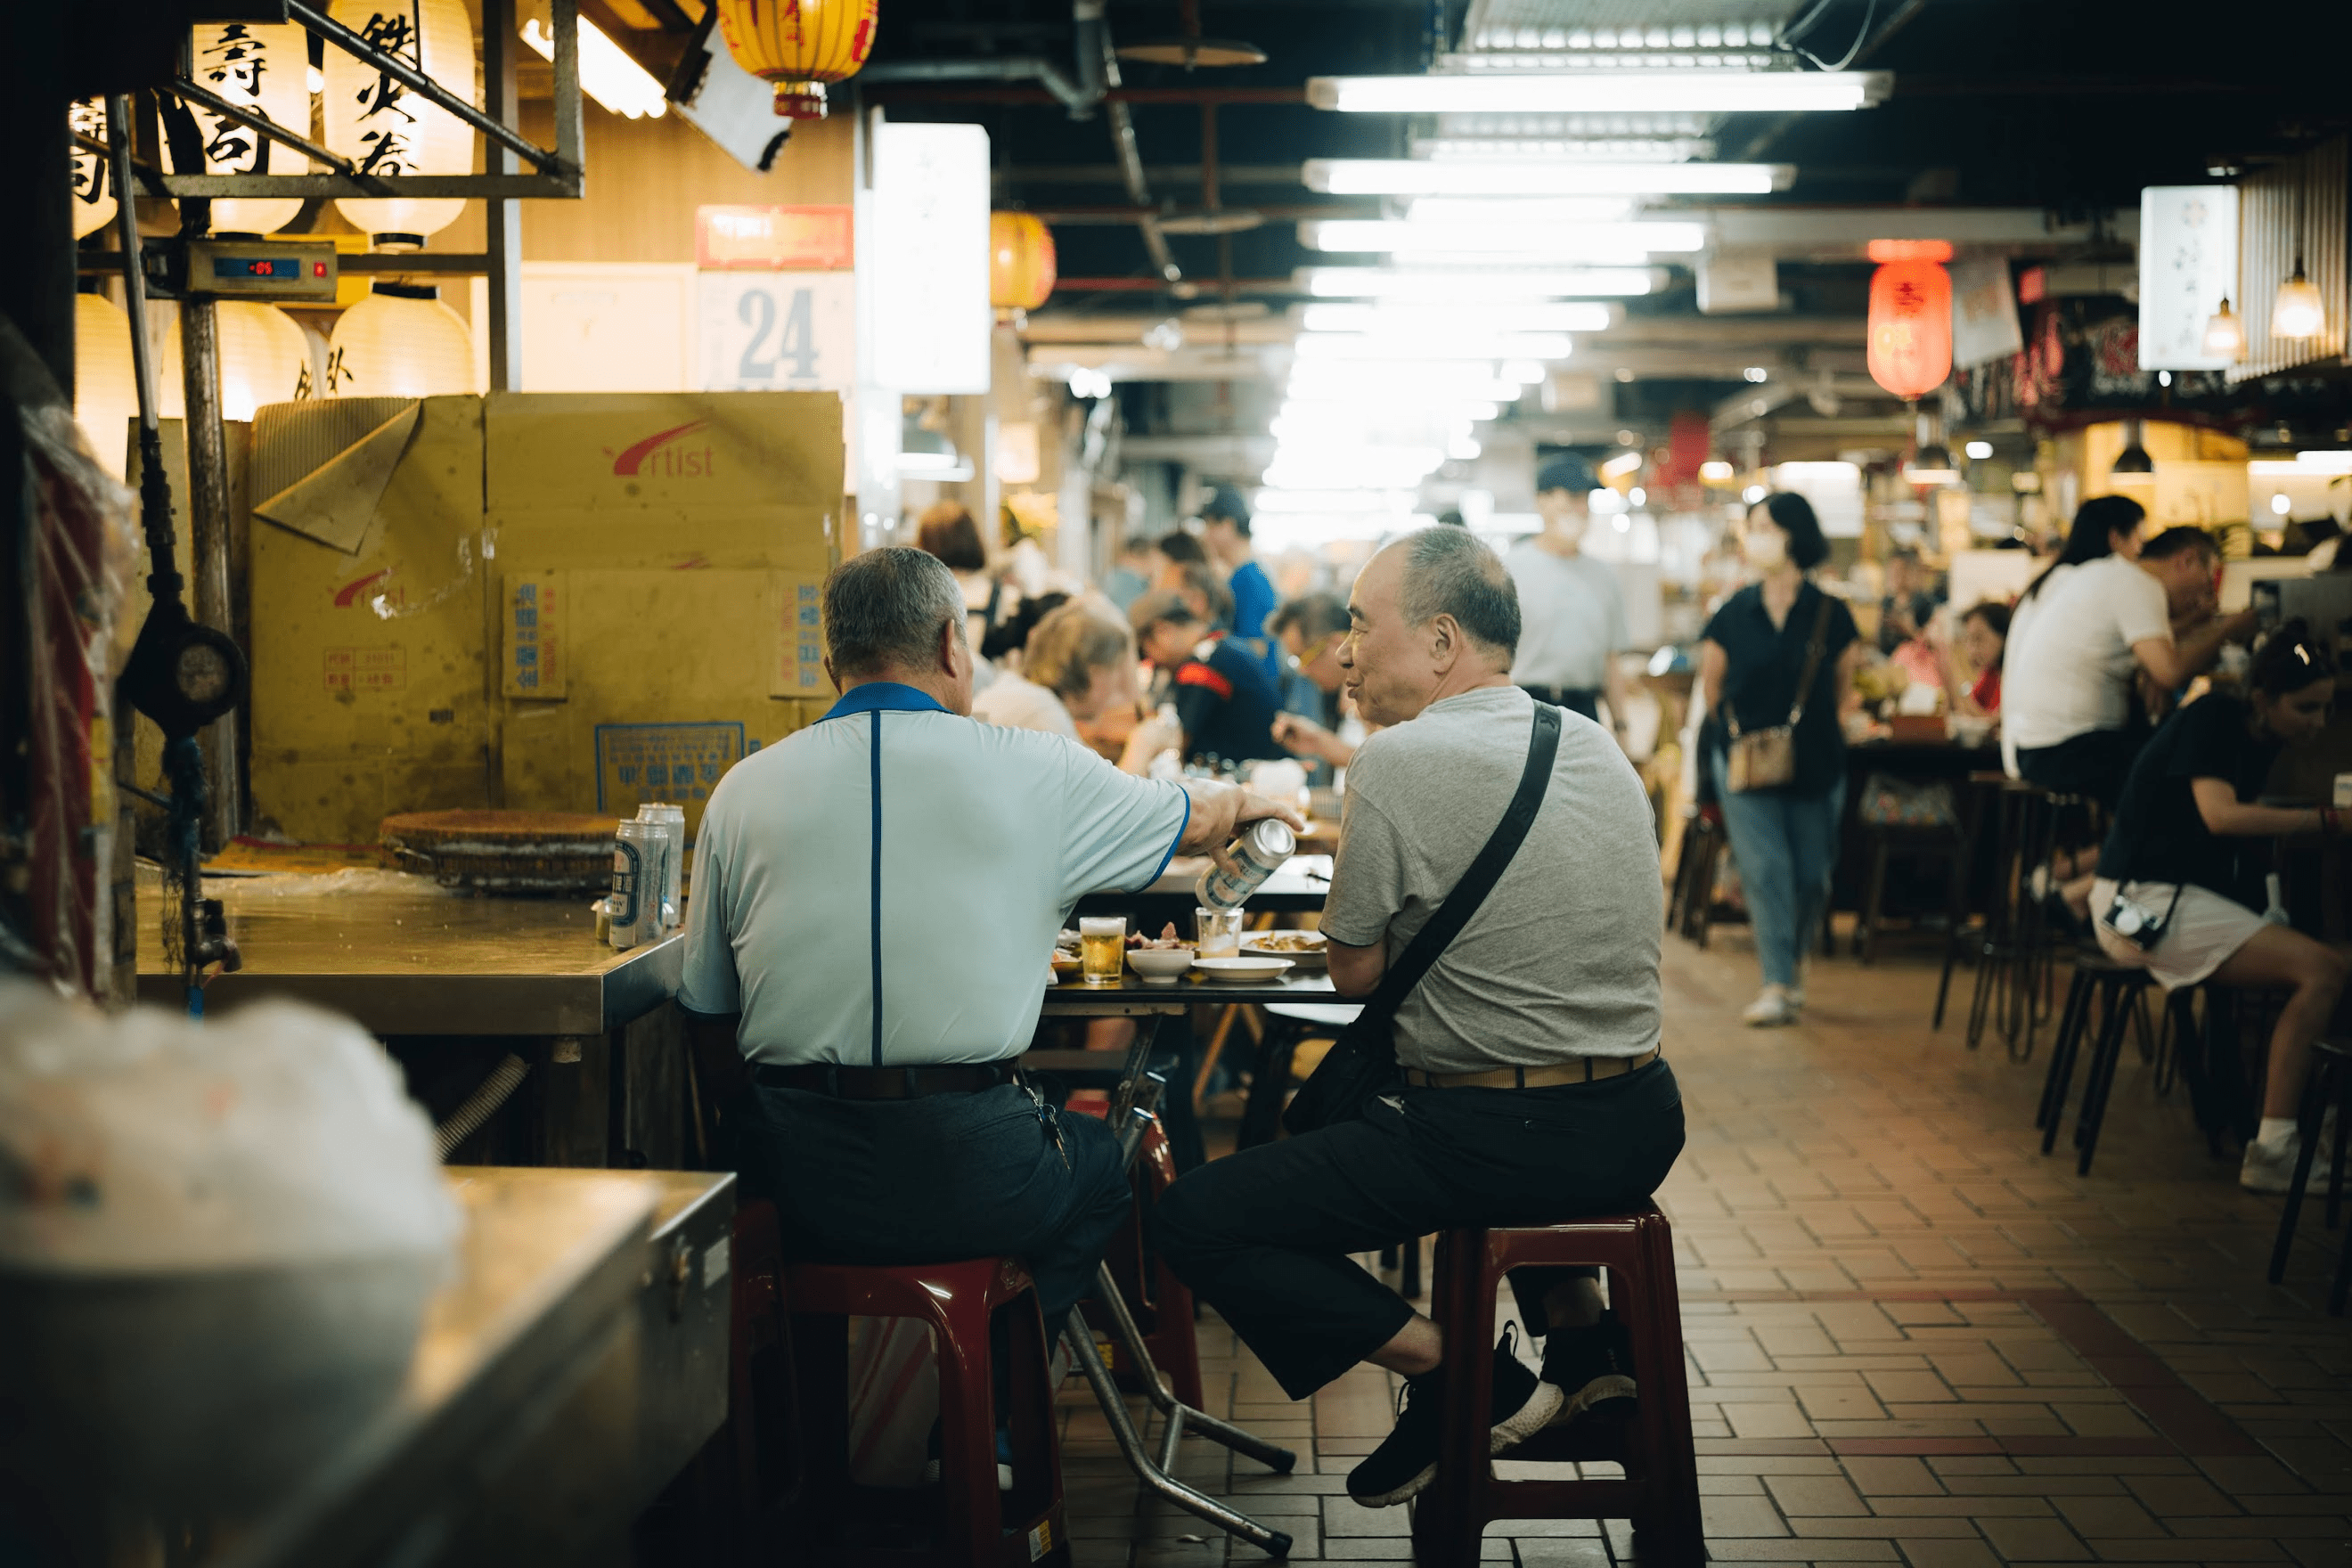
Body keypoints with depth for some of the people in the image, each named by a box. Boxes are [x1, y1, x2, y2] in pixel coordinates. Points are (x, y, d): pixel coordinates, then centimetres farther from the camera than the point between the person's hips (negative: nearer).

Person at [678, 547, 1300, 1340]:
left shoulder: (741, 791, 2)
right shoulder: (1034, 772, -3)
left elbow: (709, 1036, 7)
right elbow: (1195, 819, 17)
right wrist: (1243, 800, 41)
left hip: (797, 1185, 2)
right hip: (970, 1174, -2)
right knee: (1098, 1156, 27)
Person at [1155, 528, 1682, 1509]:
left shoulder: (1403, 761, -14)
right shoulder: (1598, 746, 9)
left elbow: (1354, 972, -5)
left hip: (1496, 1148, -8)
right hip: (1640, 1126, 8)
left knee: (1194, 1221, -1)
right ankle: (1581, 1335, 25)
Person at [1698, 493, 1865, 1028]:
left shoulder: (1832, 616, -5)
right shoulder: (1733, 615, -4)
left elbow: (1841, 689, 10)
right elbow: (1712, 685, 11)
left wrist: (1807, 727, 12)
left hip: (1814, 765, 1)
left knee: (1810, 876, 6)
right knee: (1764, 869, -11)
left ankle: (1792, 967, 29)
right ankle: (1776, 985, -10)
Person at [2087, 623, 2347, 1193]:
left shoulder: (2259, 740, 14)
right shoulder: (2212, 719, -11)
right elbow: (2220, 815, -25)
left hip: (2196, 898, 9)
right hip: (2144, 901, -9)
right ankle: (2272, 1153, -22)